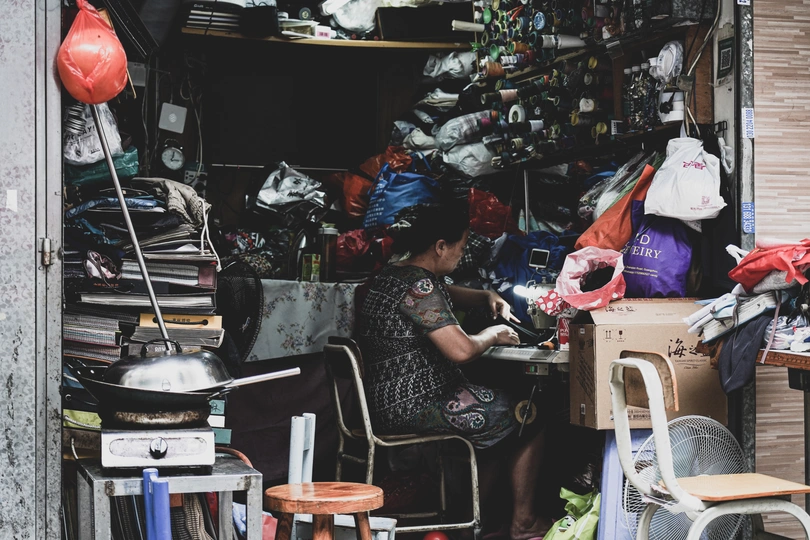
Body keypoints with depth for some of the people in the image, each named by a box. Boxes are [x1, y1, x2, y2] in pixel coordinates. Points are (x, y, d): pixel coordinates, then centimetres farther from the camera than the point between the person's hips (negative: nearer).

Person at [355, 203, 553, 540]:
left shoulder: (388, 278, 12)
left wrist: (487, 297, 13)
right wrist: (493, 335, -7)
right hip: (416, 408, -10)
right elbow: (461, 351, -27)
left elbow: (449, 295, 31)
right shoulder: (418, 285, -21)